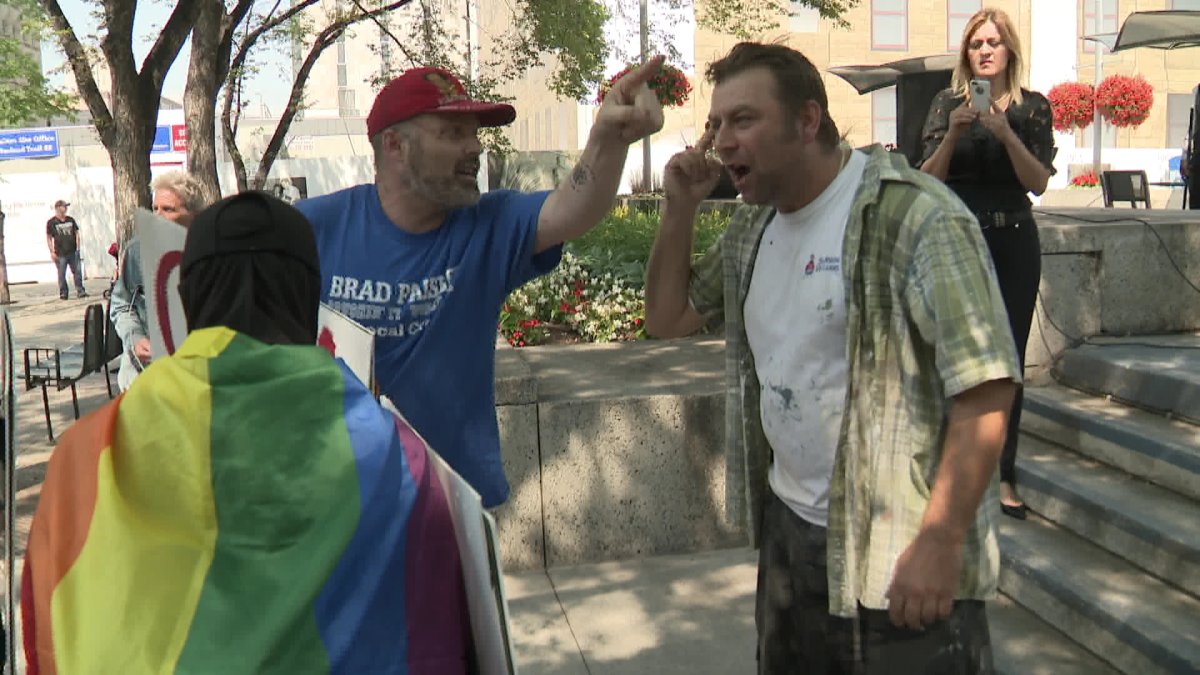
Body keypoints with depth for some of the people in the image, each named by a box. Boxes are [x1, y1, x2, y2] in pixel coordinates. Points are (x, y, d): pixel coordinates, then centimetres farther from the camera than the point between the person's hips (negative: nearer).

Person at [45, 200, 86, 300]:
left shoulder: (70, 220, 11)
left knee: (78, 271, 1)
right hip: (60, 254, -3)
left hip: (73, 252, 3)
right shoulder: (51, 222, 0)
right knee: (61, 274, 1)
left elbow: (76, 233, 16)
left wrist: (78, 247, 7)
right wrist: (52, 252, -5)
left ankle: (80, 291, 7)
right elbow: (49, 238, 1)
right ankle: (63, 293, 9)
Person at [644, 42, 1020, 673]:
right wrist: (680, 208, 2)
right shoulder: (752, 227, 8)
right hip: (787, 530, 8)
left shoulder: (913, 215, -17)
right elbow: (667, 318, 16)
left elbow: (985, 386, -20)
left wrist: (941, 544, -21)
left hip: (897, 561, -7)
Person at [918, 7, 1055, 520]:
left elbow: (1039, 182, -4)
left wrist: (1006, 134, -17)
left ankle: (1004, 475, 7)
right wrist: (953, 134, -16)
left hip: (1013, 242, 1)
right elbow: (928, 179, -2)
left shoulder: (1032, 107, 5)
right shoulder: (947, 103, 4)